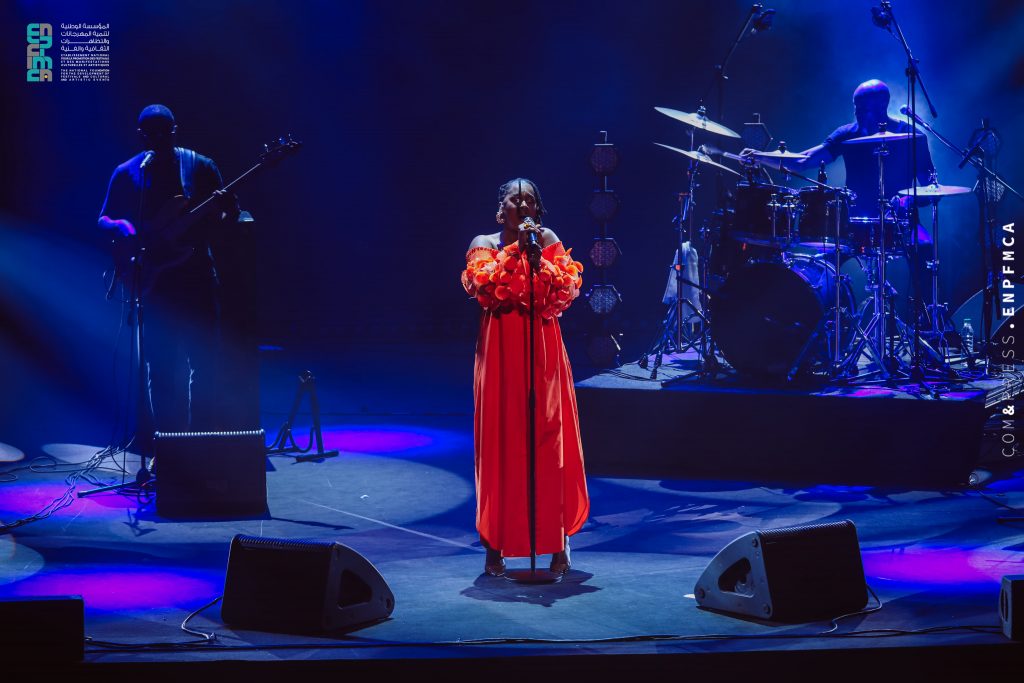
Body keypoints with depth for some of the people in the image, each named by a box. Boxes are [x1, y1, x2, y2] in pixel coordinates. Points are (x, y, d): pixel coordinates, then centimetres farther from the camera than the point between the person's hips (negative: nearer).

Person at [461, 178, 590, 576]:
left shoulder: (549, 241, 10)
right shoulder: (484, 244, 9)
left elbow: (566, 288, -3)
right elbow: (484, 286, -11)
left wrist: (537, 254, -12)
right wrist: (516, 249, -14)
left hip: (543, 350, 1)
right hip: (499, 350, 0)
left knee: (549, 439, -2)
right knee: (500, 440, -2)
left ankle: (559, 543, 4)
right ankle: (495, 546, 3)